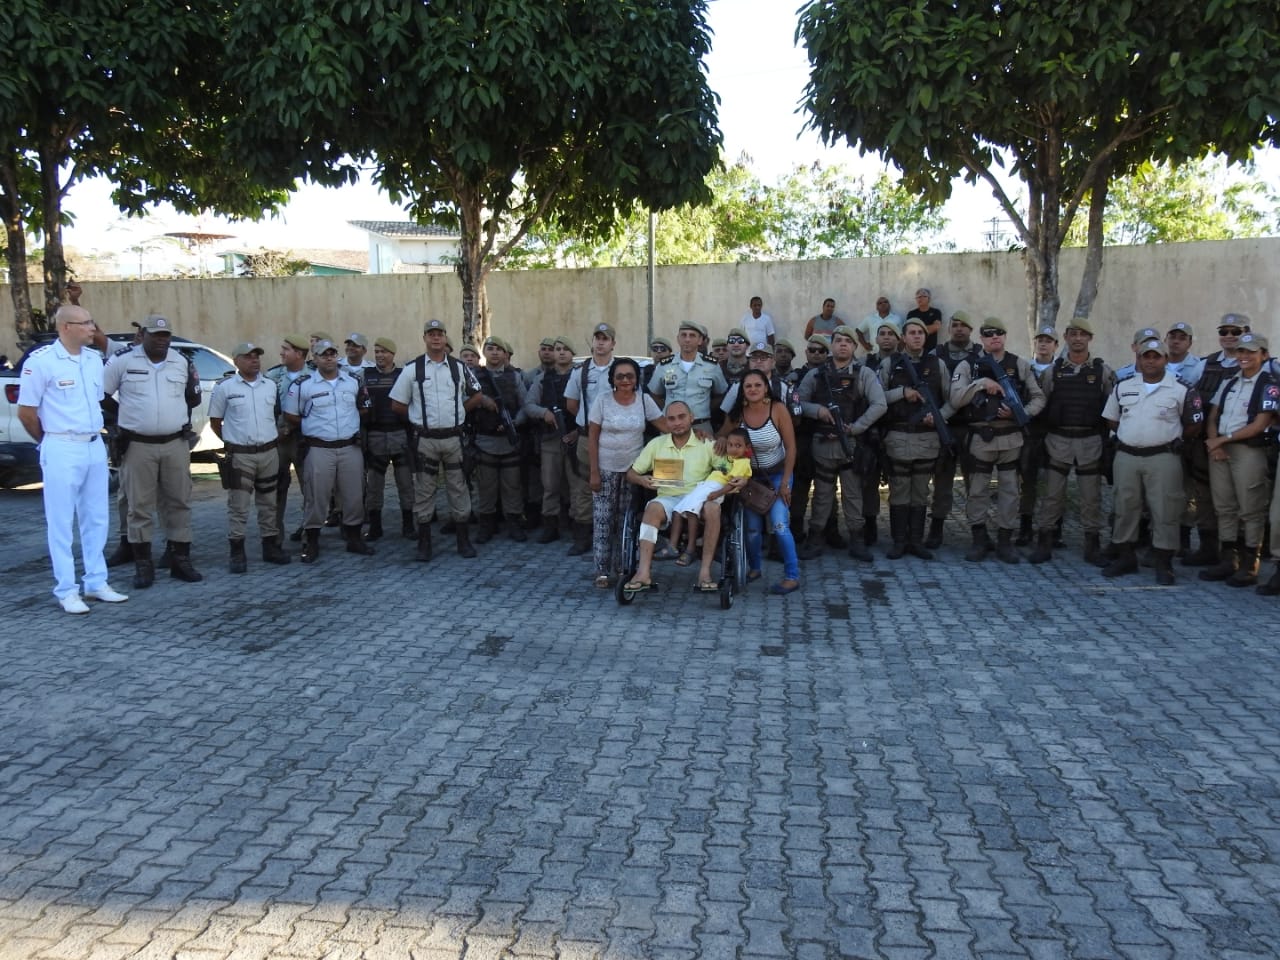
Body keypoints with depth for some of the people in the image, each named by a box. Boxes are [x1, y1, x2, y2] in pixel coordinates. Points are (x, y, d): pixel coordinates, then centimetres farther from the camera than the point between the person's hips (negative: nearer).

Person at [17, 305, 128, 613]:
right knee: (61, 523, 2)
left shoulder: (95, 359, 8)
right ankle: (66, 591, 9)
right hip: (62, 451, -6)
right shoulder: (41, 361, -11)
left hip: (95, 447, 6)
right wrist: (50, 442, 6)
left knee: (96, 519, 12)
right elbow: (26, 411, -5)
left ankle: (96, 582, 22)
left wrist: (94, 435, 14)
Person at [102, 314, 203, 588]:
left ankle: (180, 561, 15)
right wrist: (117, 418, 4)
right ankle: (143, 565, 10)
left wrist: (194, 383, 6)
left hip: (175, 444, 3)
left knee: (179, 503, 6)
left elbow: (193, 399, 22)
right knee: (140, 506, 2)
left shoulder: (182, 363, 9)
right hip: (138, 446, -3)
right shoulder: (123, 362, -2)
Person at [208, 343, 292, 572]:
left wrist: (275, 438, 13)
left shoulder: (271, 385, 8)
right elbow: (215, 422, 4)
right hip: (239, 456, -4)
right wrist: (232, 442, 5)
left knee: (268, 504, 11)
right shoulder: (224, 387, -4)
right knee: (238, 506, -2)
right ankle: (237, 554, 5)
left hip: (269, 452, 4)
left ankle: (270, 547, 21)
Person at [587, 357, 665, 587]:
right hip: (606, 469, -1)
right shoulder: (602, 400, -4)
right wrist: (594, 471, -8)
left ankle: (623, 566, 16)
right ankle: (602, 570, 3)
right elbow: (592, 438, -3)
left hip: (633, 469, 2)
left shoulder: (644, 399, 0)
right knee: (603, 519, -3)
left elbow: (664, 424, -1)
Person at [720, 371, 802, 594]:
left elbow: (791, 447, -14)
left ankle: (792, 576, -5)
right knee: (752, 527, 2)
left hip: (777, 474, -3)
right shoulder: (738, 413, -12)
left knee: (779, 524, -16)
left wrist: (785, 482, -14)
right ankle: (755, 567, 28)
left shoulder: (778, 409, -18)